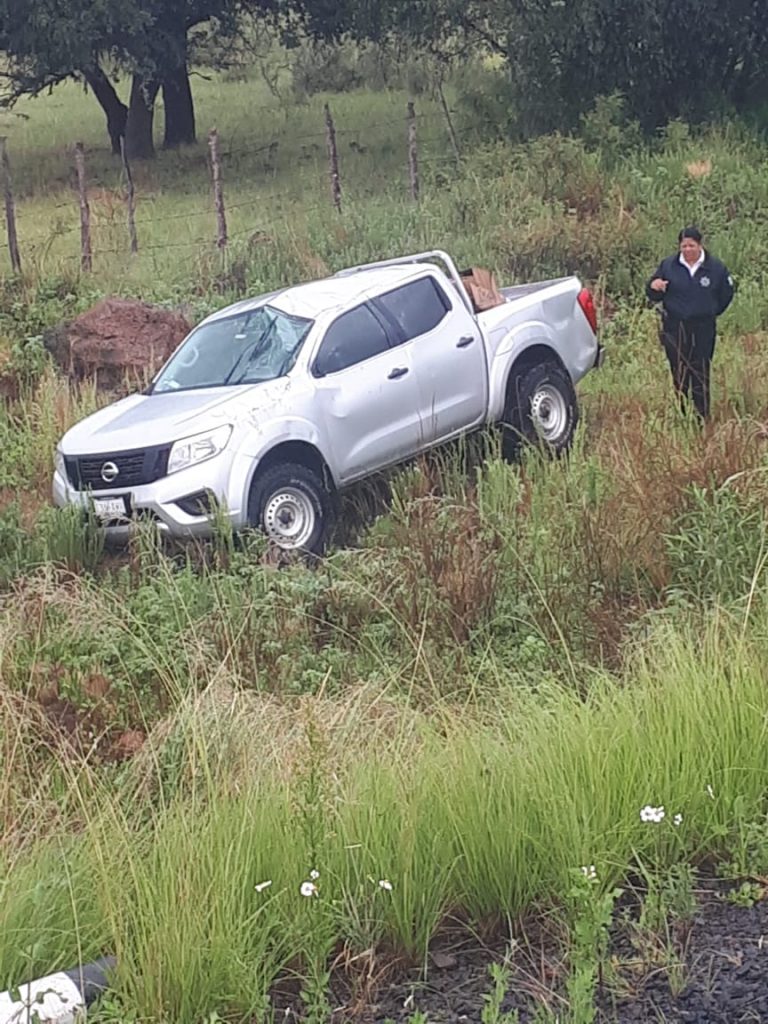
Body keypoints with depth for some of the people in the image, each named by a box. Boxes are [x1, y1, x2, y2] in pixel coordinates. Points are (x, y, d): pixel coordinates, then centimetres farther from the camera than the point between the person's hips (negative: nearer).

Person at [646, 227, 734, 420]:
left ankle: (703, 417, 6)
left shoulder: (715, 268, 0)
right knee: (678, 374, 5)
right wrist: (654, 287, -17)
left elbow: (726, 294, 14)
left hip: (703, 329, -1)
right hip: (674, 328, 1)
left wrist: (711, 312, 11)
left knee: (701, 373, 0)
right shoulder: (668, 265, 1)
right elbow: (653, 296, 4)